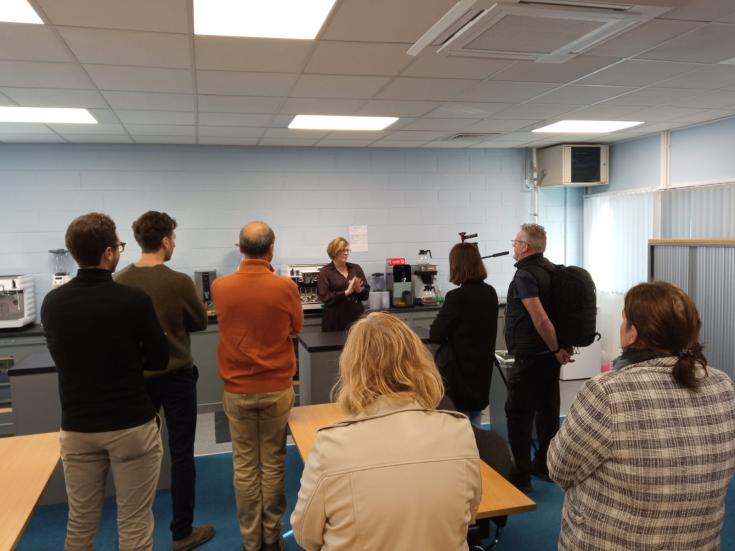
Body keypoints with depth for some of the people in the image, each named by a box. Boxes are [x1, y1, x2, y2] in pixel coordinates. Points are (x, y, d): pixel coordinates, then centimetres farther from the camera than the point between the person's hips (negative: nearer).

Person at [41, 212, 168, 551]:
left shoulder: (52, 303, -2)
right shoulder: (133, 300, -16)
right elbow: (159, 360, -5)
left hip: (76, 427, 4)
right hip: (131, 425, -4)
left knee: (80, 521, 19)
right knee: (134, 522, 9)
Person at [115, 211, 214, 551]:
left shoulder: (119, 280, -7)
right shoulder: (179, 282, -19)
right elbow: (200, 322, -4)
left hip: (136, 375, 5)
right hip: (175, 376, -5)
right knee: (181, 453, 6)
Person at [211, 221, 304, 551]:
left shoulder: (220, 287, -7)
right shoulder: (285, 287, -13)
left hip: (237, 389, 1)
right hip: (277, 387, -1)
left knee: (245, 465, 11)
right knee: (273, 462, 12)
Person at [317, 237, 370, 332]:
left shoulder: (356, 268, 9)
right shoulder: (325, 272, -1)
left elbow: (366, 293, 9)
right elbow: (325, 297, -10)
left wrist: (359, 290, -12)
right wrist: (346, 292, -18)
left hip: (357, 316, 3)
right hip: (335, 319, -3)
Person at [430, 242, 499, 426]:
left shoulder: (457, 297, -22)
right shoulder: (490, 293, 1)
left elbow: (434, 335, -16)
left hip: (458, 372, -7)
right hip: (482, 369, 7)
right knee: (474, 427, 19)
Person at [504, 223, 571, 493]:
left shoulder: (525, 274, -17)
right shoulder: (552, 270, 10)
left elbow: (540, 319, -24)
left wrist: (557, 349, -12)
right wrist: (559, 348, 14)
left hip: (529, 357, -9)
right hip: (549, 354, 9)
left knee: (518, 414, -1)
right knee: (548, 410, 15)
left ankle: (520, 477, 4)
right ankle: (545, 465, 28)